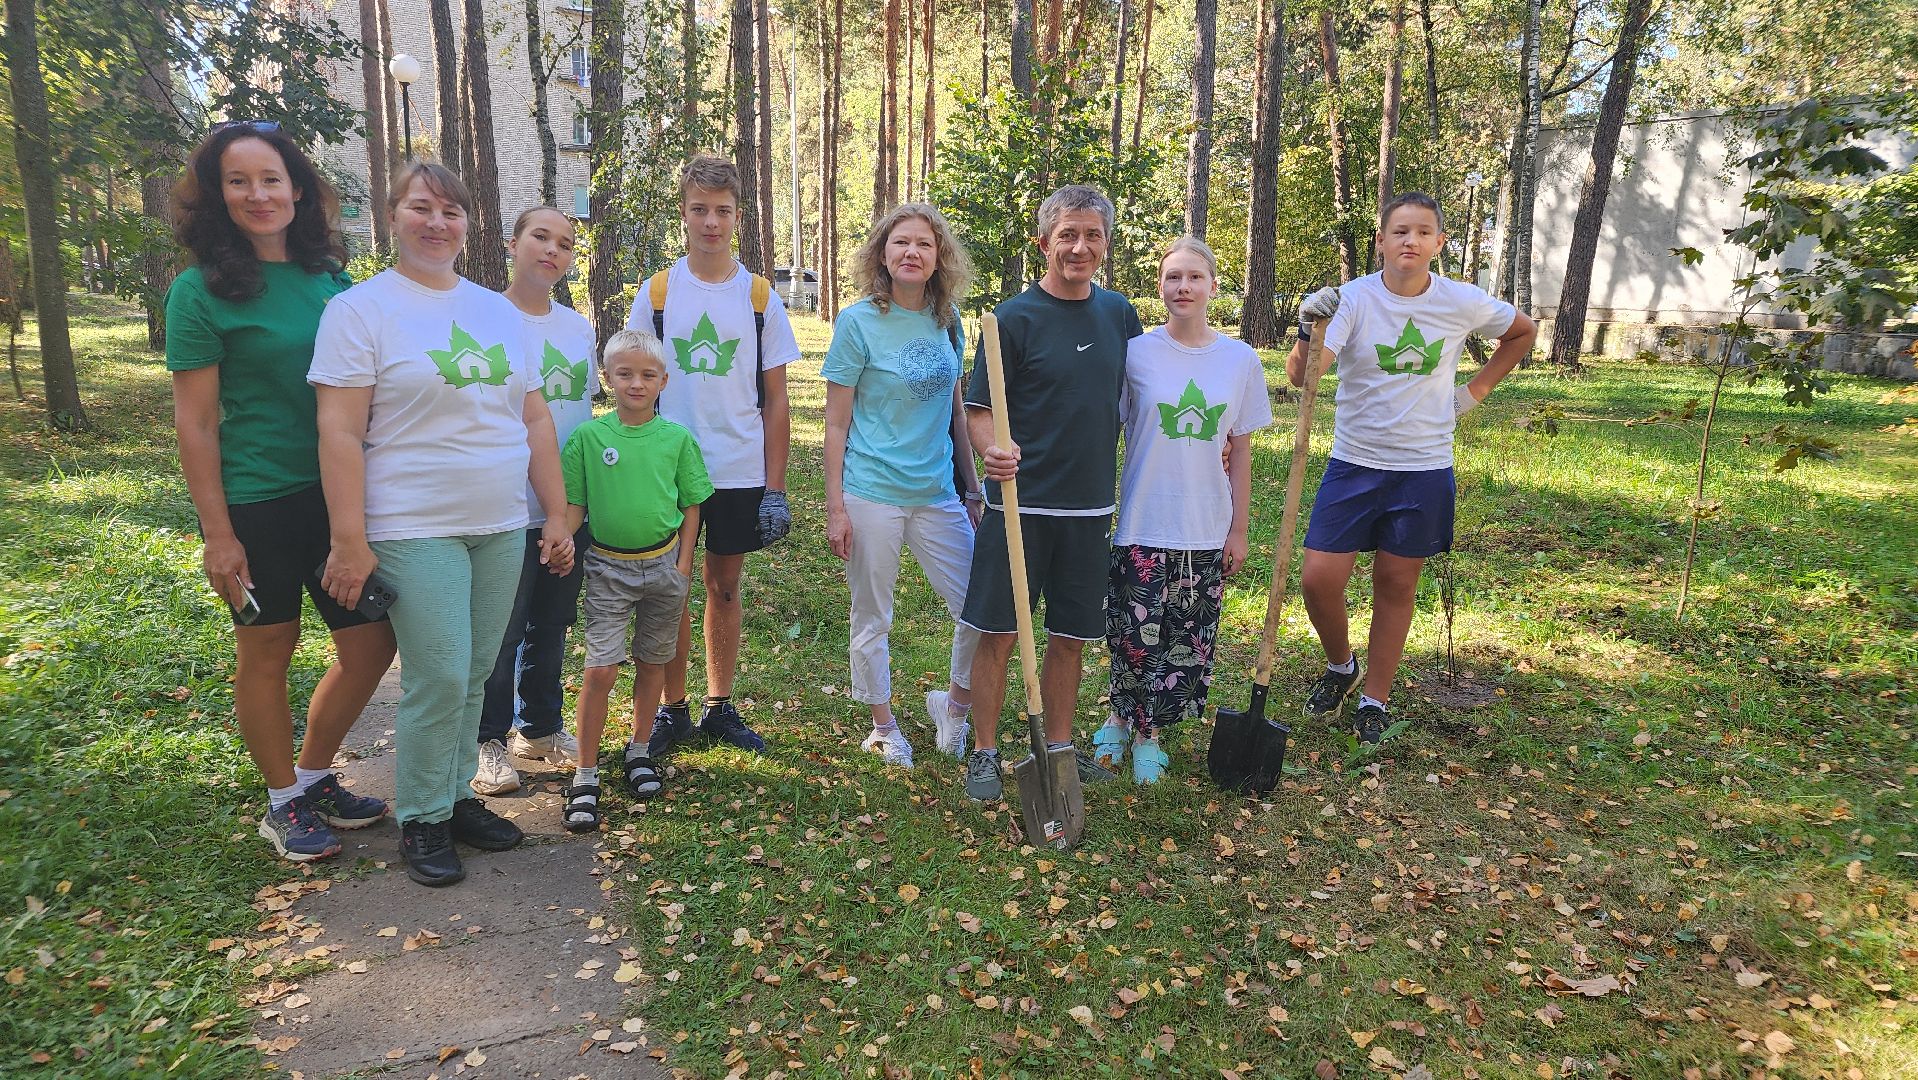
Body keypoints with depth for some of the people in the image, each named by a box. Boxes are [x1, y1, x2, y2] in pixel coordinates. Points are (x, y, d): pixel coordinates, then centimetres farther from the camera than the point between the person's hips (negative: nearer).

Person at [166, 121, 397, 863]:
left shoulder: (330, 278, 7)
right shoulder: (201, 290, -7)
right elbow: (195, 423, -8)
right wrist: (217, 533, -11)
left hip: (335, 496, 5)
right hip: (256, 504, -5)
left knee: (371, 643, 7)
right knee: (266, 654, 8)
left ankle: (314, 777, 29)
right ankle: (283, 803, 27)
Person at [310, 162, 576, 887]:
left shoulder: (498, 310, 12)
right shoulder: (361, 309, -3)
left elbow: (535, 420, 13)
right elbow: (339, 433, -9)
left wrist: (557, 516, 9)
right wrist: (349, 542, -14)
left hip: (501, 528, 5)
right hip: (415, 530, -5)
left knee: (474, 677, 11)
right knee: (439, 680, -5)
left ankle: (457, 798, 27)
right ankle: (420, 821, 14)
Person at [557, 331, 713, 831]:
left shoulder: (677, 438, -1)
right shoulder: (588, 436, -4)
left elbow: (691, 506, 5)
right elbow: (574, 504, 1)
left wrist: (682, 563, 1)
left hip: (663, 563, 2)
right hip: (607, 566, -1)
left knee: (652, 663, 13)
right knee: (600, 669, -6)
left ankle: (639, 750, 33)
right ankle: (586, 775, 6)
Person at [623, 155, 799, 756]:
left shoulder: (760, 296, 2)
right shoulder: (656, 293, 2)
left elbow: (775, 400, 2)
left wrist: (775, 486, -3)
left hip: (741, 474, 0)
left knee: (725, 586, 10)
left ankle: (720, 707, 23)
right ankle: (672, 710, 20)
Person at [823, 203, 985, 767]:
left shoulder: (948, 322, 6)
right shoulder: (859, 322, -7)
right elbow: (837, 424, -5)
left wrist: (972, 486, 14)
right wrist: (835, 507, -8)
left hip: (937, 493, 4)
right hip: (872, 494, -4)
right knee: (872, 619, 9)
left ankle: (955, 703, 28)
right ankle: (884, 725, 30)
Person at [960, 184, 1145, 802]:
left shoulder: (1118, 313, 7)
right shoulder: (1015, 317, -7)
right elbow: (979, 411, -8)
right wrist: (992, 451, -28)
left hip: (1090, 504, 4)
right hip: (1020, 501, -4)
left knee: (1071, 634, 12)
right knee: (998, 632, 1)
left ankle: (1059, 746, 28)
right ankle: (984, 754, 17)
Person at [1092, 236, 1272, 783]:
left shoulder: (1241, 360, 2)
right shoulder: (1134, 352, -4)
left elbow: (1239, 453, 7)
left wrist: (1239, 529, 6)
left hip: (1206, 532, 3)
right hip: (1141, 526, -2)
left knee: (1188, 644, 9)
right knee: (1134, 636, 2)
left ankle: (1148, 732, 28)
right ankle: (1120, 718, 28)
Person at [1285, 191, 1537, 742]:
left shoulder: (1462, 302, -4)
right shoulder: (1353, 298, -11)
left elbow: (1523, 331, 18)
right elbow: (1300, 377, -24)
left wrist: (1476, 390, 8)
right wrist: (1310, 329, -43)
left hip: (1424, 469, 1)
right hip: (1354, 463, -1)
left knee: (1396, 586, 9)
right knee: (1319, 578, -7)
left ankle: (1374, 701, 25)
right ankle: (1340, 665, 24)